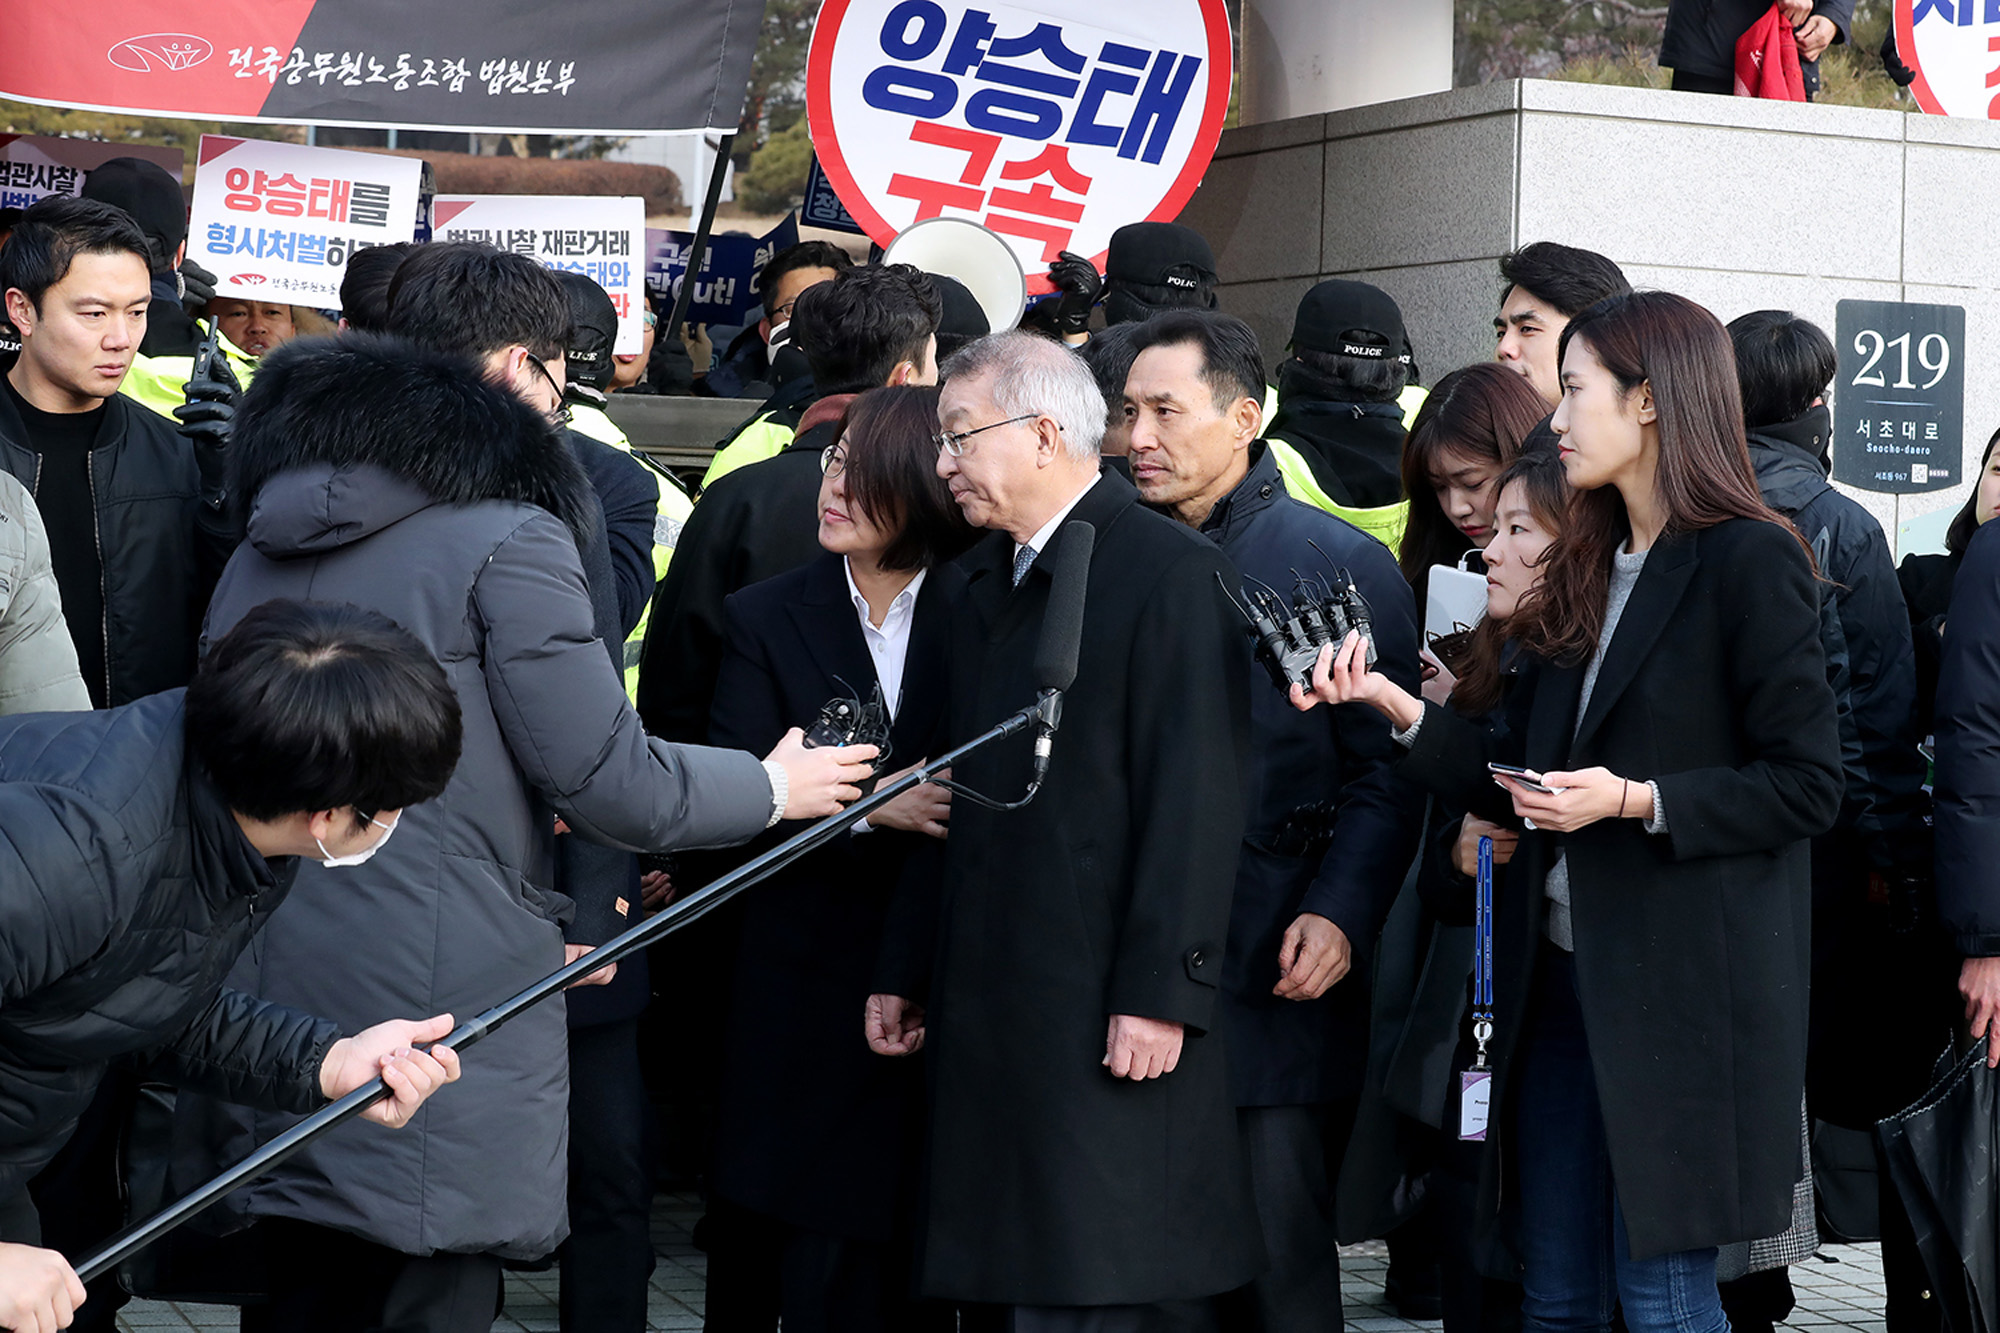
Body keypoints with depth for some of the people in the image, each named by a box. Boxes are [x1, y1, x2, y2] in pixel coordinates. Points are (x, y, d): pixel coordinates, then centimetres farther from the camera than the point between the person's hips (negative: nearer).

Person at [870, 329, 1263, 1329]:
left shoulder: (1172, 573, -8)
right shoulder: (982, 582, 17)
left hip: (1106, 1019, -7)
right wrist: (906, 973, 17)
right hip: (985, 1012, 8)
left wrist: (1160, 994, -18)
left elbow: (1194, 803, -14)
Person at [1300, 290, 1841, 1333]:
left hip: (1682, 982, -7)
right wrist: (1393, 704, 2)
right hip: (1559, 968, 8)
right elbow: (1525, 781, 13)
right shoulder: (1586, 570, 16)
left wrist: (1636, 801, -19)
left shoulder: (1749, 561, -8)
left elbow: (1805, 785, -11)